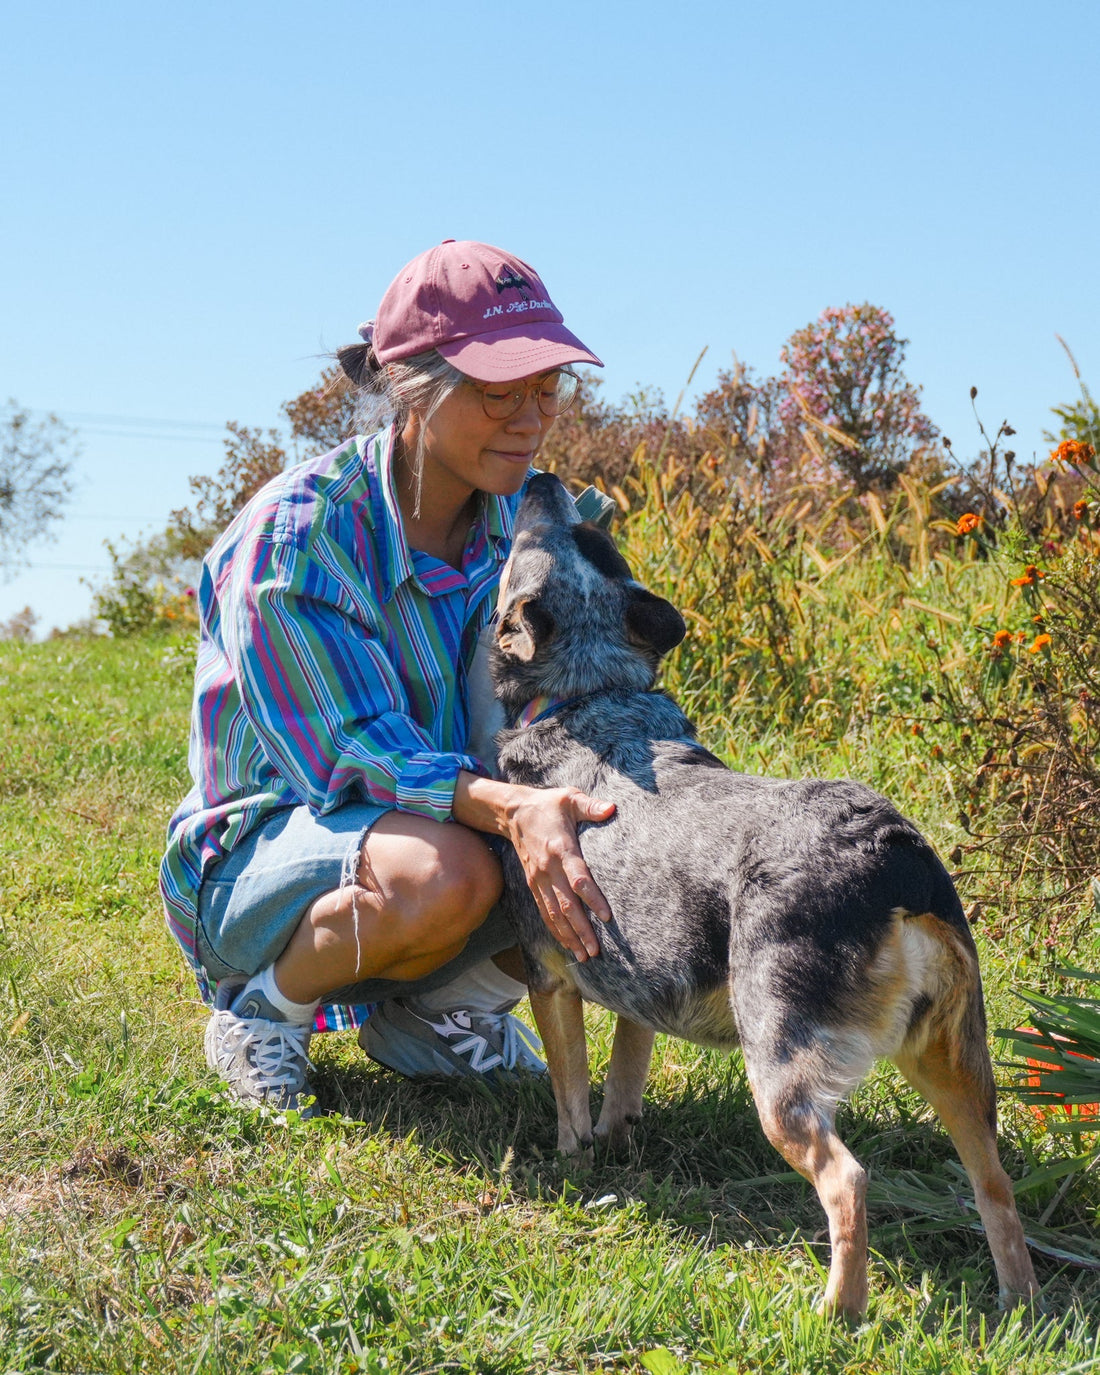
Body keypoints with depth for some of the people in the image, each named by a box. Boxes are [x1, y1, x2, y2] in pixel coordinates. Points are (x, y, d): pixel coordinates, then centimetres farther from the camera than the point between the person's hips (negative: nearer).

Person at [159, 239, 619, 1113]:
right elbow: (357, 756, -27)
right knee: (442, 870, -38)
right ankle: (263, 1008, -7)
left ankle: (430, 1010, 5)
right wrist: (508, 809, -45)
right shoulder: (294, 536, -24)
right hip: (261, 858, -6)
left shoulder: (530, 515, -4)